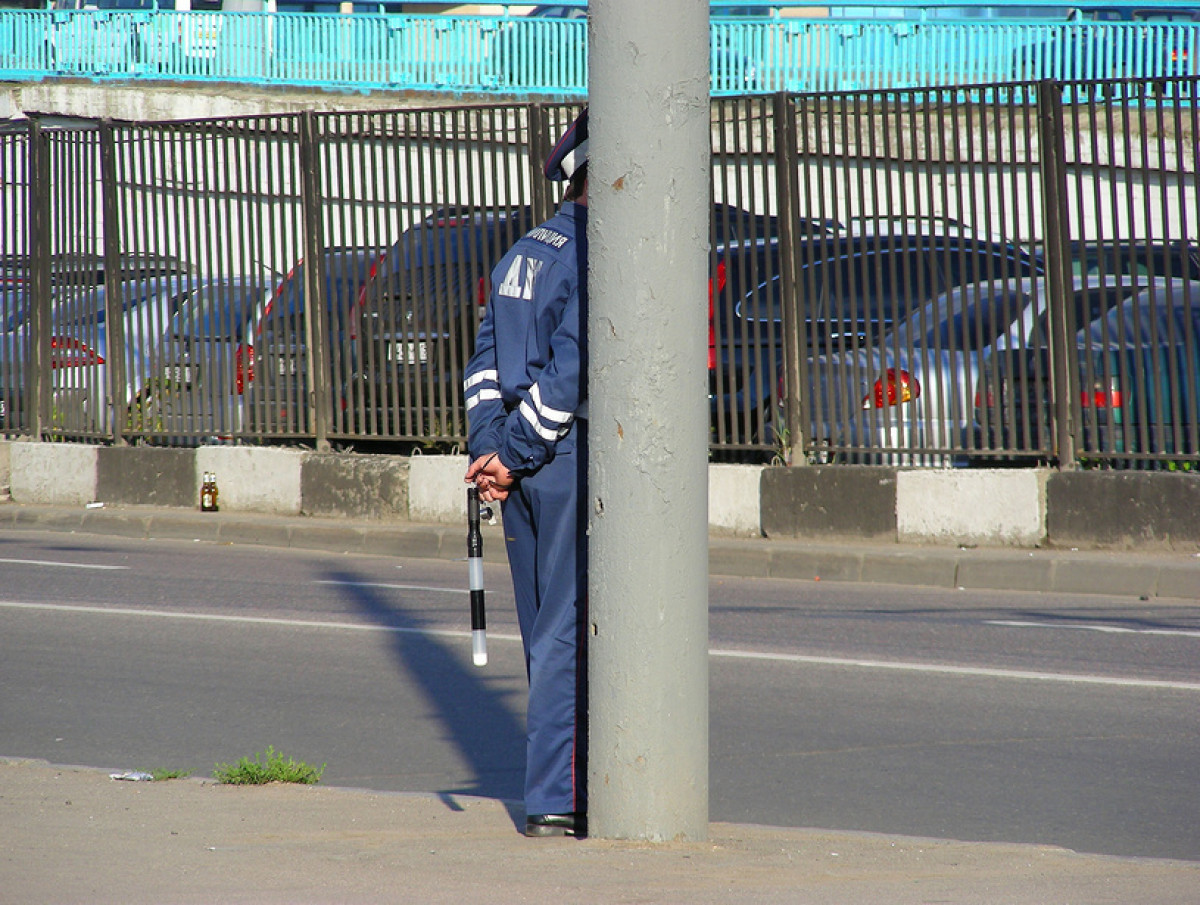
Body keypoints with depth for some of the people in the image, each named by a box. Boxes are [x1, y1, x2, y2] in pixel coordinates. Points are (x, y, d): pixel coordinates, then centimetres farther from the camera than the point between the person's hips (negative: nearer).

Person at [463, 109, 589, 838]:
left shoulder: (524, 254, 15)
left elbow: (488, 360, 10)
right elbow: (569, 372, -19)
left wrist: (486, 445, 1)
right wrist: (513, 457, -14)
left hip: (523, 460, 9)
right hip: (577, 458, -9)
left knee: (548, 633, 13)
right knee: (571, 633, -6)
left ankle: (574, 784, 21)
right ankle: (556, 800, -6)